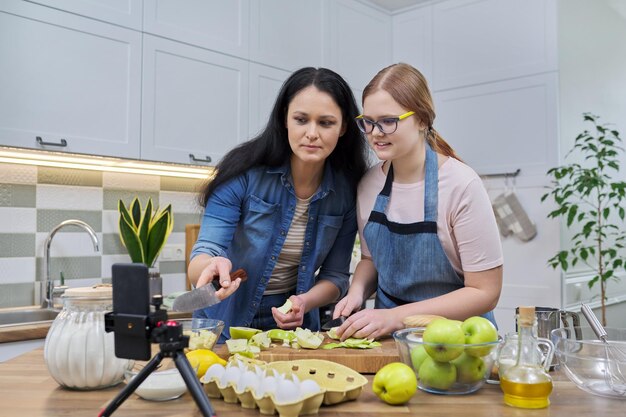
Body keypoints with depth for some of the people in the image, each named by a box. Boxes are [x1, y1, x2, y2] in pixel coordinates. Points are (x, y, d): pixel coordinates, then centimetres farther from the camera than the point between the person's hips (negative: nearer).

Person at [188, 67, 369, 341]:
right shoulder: (244, 173, -14)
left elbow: (335, 275, 1)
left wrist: (304, 303, -18)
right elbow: (204, 254, -18)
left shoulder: (347, 191, -6)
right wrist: (213, 266, -40)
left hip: (293, 328, 2)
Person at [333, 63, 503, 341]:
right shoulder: (369, 184, -2)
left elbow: (484, 292, -14)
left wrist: (396, 316, -21)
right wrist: (357, 292, -8)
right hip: (387, 335, 4)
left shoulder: (461, 186, -17)